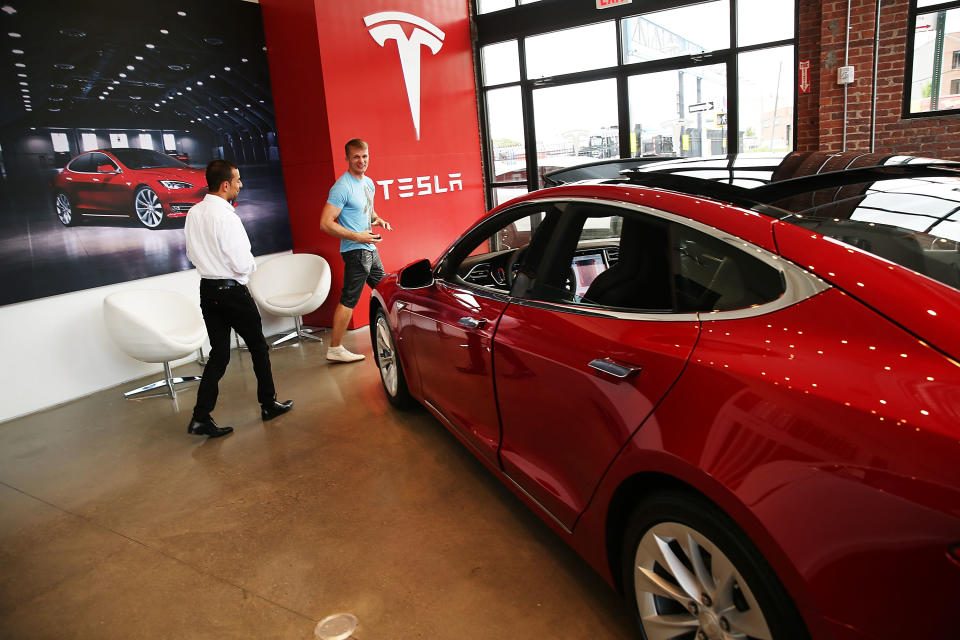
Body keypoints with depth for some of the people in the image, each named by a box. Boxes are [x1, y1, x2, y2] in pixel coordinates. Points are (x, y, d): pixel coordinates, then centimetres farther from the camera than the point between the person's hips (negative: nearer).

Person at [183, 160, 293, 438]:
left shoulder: (193, 213, 6)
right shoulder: (225, 216, -19)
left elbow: (192, 254, 16)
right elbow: (243, 264, -19)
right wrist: (252, 264, 1)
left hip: (207, 289, 7)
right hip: (232, 291, -7)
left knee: (218, 354, 11)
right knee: (258, 347, 10)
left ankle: (201, 417, 6)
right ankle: (268, 404, 23)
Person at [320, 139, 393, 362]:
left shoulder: (368, 183, 12)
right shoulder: (342, 187, -16)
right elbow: (326, 223, -21)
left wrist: (377, 219, 6)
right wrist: (358, 237, -23)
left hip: (370, 248, 9)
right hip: (356, 251, -9)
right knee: (349, 300, -8)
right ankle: (335, 349, -2)